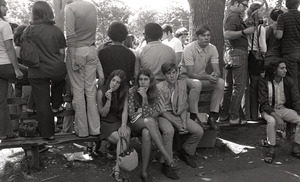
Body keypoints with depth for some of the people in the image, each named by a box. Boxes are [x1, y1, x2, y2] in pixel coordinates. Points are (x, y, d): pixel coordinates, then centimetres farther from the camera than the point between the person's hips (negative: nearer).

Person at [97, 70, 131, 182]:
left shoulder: (123, 93, 3)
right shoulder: (101, 92, -8)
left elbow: (125, 111, -6)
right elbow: (103, 114, -5)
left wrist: (123, 125, -23)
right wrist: (108, 100, -20)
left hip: (119, 122, 3)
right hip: (105, 123, -3)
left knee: (126, 134, -31)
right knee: (123, 139, -28)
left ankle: (117, 169, -28)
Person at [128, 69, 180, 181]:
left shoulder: (154, 92, 1)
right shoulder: (132, 91, -5)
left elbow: (155, 113, -8)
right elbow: (131, 115, -7)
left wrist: (144, 98, -17)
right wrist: (150, 114, -9)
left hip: (148, 124, 2)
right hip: (136, 125, -1)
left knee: (146, 133, -38)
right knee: (149, 120, -38)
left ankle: (144, 171, -32)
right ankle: (169, 160, -39)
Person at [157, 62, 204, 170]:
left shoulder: (182, 84, 0)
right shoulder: (159, 87, -15)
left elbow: (183, 107, 2)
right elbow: (162, 111, -16)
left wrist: (184, 123, -13)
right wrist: (177, 124, -22)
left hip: (178, 115, 5)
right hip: (163, 116, -5)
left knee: (199, 131, -10)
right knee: (169, 131, -37)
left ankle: (186, 153, 15)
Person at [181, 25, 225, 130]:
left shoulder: (212, 48, -4)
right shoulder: (189, 49, -20)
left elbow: (217, 71, -8)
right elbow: (191, 74, -24)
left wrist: (215, 75, -34)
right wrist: (208, 77, -37)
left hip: (203, 77, 5)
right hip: (187, 77, -5)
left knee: (221, 82, -21)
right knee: (197, 84, -38)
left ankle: (212, 117, -14)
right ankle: (193, 117, -25)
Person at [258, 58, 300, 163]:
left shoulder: (289, 81, -3)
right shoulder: (264, 82, -14)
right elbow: (264, 104, -19)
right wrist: (276, 116, -33)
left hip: (284, 109, 4)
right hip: (269, 110, -4)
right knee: (272, 121, -37)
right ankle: (271, 151, -19)